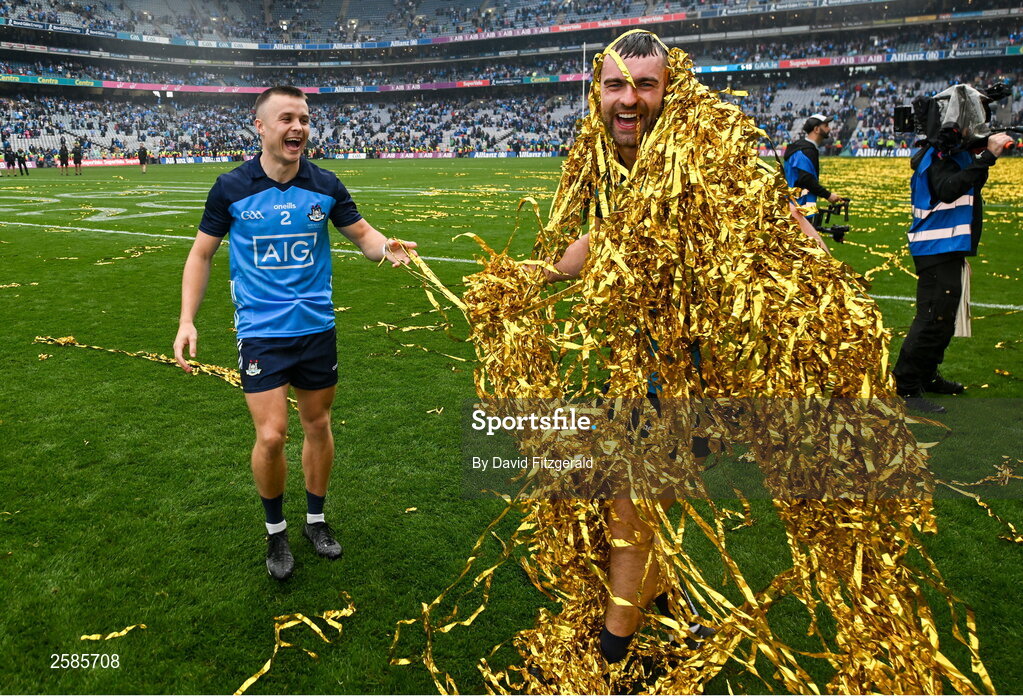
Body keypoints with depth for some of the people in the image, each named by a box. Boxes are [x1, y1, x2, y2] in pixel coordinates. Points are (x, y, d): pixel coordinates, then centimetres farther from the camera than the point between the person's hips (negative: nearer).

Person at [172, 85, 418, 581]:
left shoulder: (325, 186, -2)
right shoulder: (231, 187, -6)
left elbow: (362, 233, 9)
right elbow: (201, 254, 3)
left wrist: (386, 248, -16)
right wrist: (187, 321, -6)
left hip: (316, 327, 3)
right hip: (260, 331, -2)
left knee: (318, 427, 12)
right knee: (271, 435, -8)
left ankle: (316, 520, 33)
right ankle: (275, 531, 19)